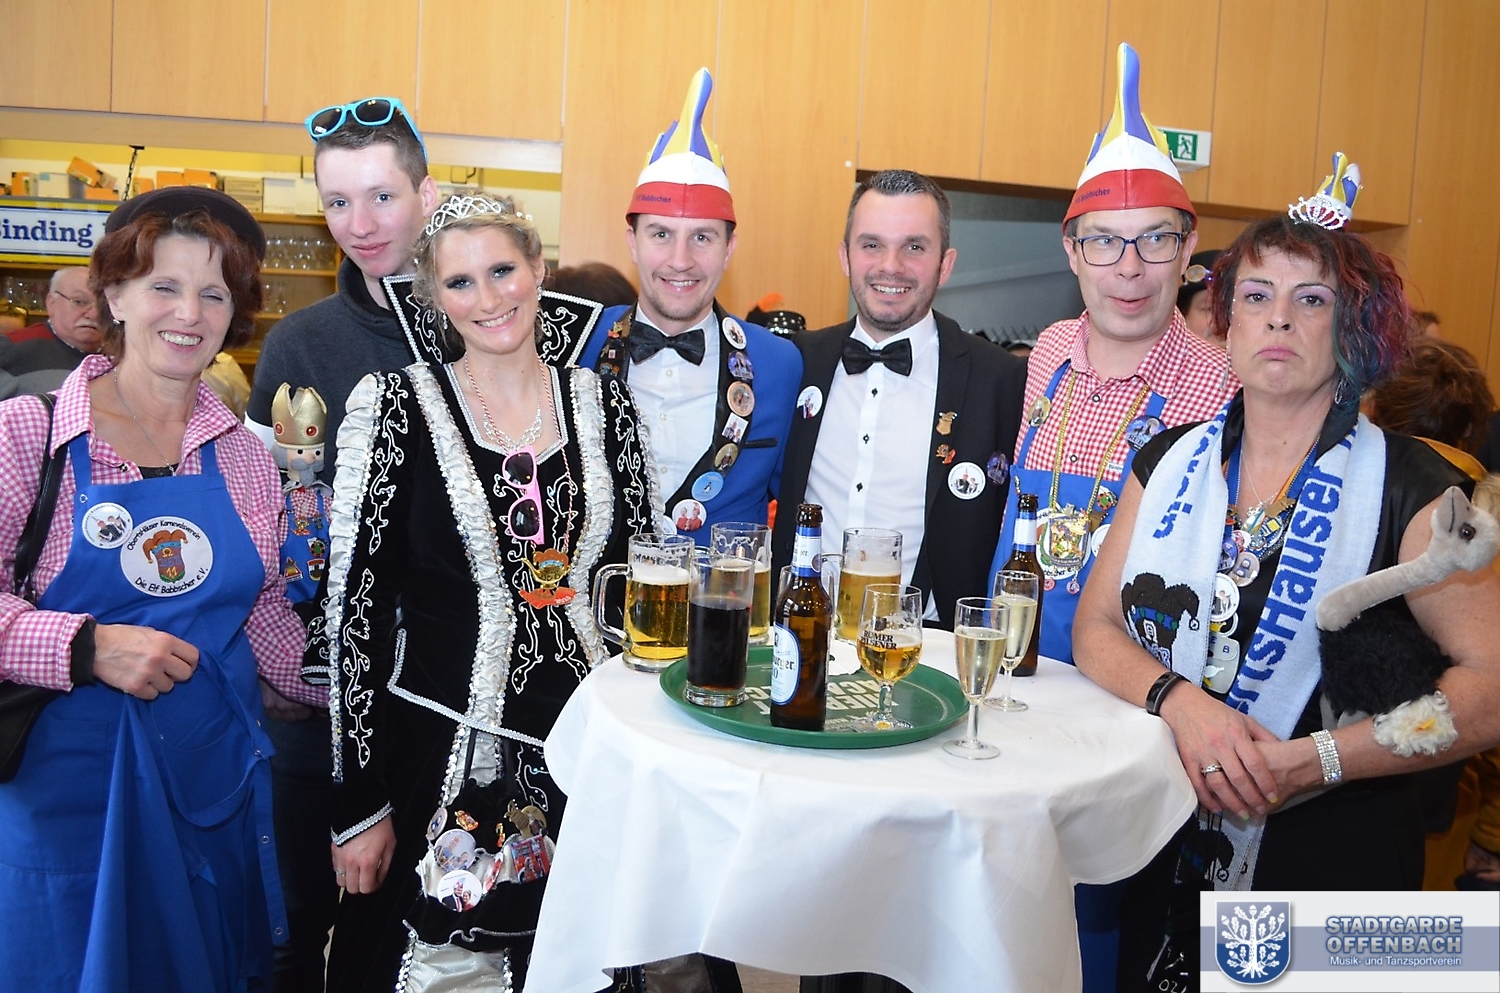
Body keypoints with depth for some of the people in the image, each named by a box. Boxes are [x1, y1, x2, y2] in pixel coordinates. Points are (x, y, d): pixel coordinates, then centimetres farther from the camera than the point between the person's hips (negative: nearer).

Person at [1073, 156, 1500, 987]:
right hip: (1167, 848, 3)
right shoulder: (1170, 464, 3)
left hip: (1333, 858, -3)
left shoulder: (1409, 487, -8)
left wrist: (1314, 760, -22)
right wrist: (1181, 702, -18)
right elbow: (1096, 627, 1)